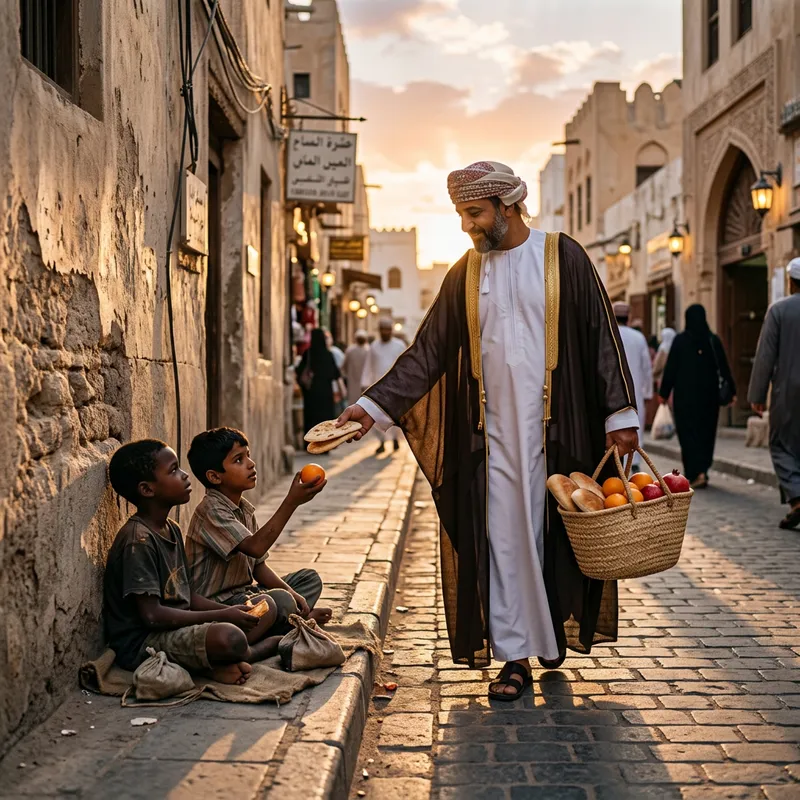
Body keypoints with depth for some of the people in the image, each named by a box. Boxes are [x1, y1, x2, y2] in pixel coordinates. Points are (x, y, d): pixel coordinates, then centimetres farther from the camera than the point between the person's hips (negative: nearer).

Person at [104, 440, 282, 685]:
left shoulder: (172, 530, 12)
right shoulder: (137, 540, -18)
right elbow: (152, 615, -23)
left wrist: (231, 611, -4)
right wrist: (223, 616, -19)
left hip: (178, 628, 10)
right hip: (142, 643, -10)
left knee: (267, 606, 5)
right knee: (229, 637, -35)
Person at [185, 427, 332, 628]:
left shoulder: (245, 509, 10)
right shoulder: (211, 511, -20)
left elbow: (259, 565, 12)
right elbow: (255, 547, -34)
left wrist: (292, 593, -4)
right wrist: (291, 502, -36)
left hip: (245, 591, 10)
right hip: (218, 602, -10)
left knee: (310, 578, 15)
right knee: (281, 602, -33)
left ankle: (295, 617, -10)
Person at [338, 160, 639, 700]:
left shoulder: (563, 258, 0)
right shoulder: (465, 275, 8)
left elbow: (602, 336, -1)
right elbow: (428, 351, 7)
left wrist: (620, 413, -6)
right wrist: (374, 404, -2)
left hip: (555, 428, -2)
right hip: (492, 430, 2)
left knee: (556, 531, 5)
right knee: (504, 539, 1)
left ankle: (555, 634, 25)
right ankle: (516, 657, 7)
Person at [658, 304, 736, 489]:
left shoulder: (680, 340, -8)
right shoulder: (713, 340, 0)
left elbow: (670, 368, -6)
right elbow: (724, 368, 1)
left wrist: (664, 393, 2)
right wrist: (731, 391, 6)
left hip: (685, 394, -3)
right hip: (709, 393, 3)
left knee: (688, 432, -1)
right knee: (706, 432, 14)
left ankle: (697, 472, -16)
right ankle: (702, 470, 21)